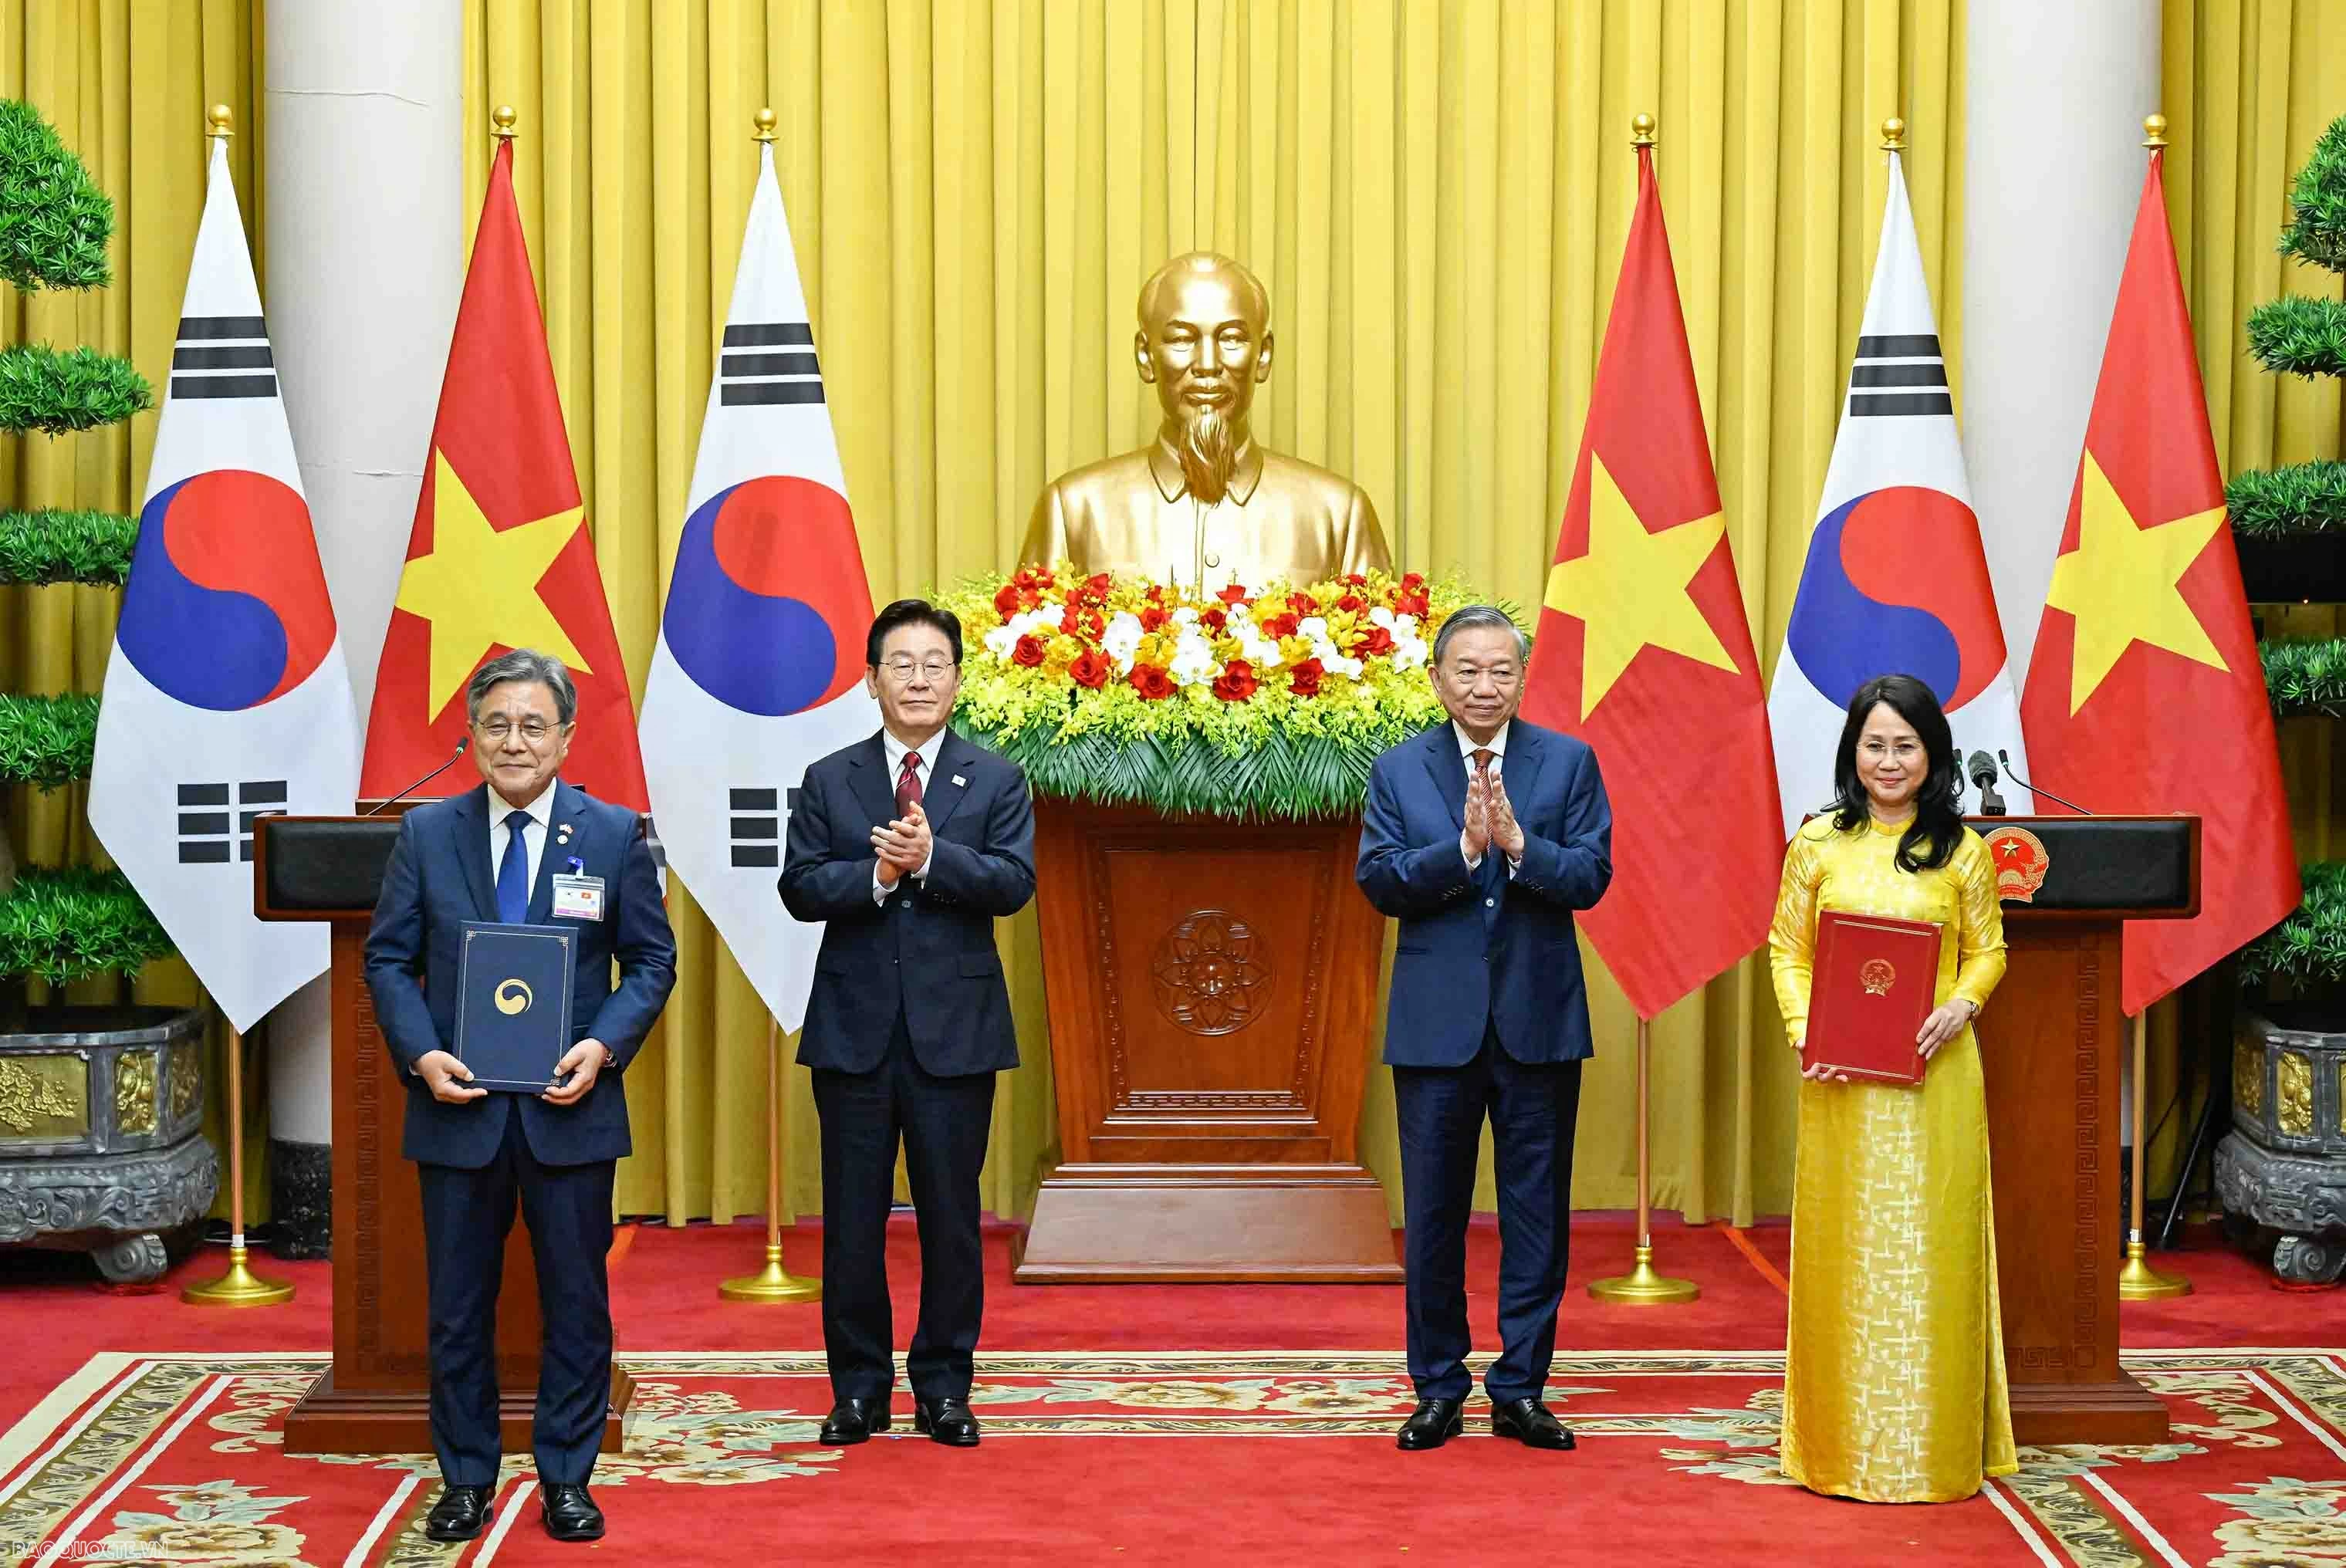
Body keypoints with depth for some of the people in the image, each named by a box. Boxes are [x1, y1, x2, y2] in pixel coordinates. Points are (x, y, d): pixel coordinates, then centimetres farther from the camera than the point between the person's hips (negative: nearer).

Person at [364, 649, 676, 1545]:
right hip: (458, 1106, 1)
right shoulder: (427, 834, 3)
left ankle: (566, 1479, 19)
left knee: (576, 1301, 7)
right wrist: (422, 1053, -12)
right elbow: (388, 959, 4)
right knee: (457, 1305, 8)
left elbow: (651, 961, 3)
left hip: (568, 1108, -1)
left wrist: (604, 1045, -13)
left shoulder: (615, 835, 1)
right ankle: (465, 1480, 21)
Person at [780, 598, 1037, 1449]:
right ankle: (859, 1387, 15)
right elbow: (800, 887, -3)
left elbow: (1014, 882, -9)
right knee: (852, 1218, 5)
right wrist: (876, 873, -19)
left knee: (951, 1214, 5)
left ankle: (943, 1386, 15)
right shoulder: (829, 780, 7)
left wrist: (930, 856, -22)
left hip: (954, 1028, -1)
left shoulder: (997, 780, 5)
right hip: (855, 1027, 1)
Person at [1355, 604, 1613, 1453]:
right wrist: (1463, 847, -20)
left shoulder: (1569, 762, 2)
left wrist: (1518, 842, -22)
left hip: (1539, 1022, 0)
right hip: (1437, 1023, 0)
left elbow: (1591, 876, -6)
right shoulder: (1398, 770, 4)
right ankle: (1439, 1389, 18)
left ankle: (1520, 1389, 15)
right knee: (1433, 1213, 7)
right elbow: (1378, 881, -6)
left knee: (1536, 1211, 5)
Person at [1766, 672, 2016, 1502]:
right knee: (1842, 1247, 5)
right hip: (1842, 1079, 1)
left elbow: (1988, 950, 7)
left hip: (1934, 1074, -1)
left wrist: (1959, 1007, -12)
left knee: (1930, 1247, 3)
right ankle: (1842, 1441, 15)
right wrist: (1803, 1031, -9)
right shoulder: (1818, 844, 5)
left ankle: (1933, 1445, 12)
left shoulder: (1963, 851, 3)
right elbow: (1788, 948, 6)